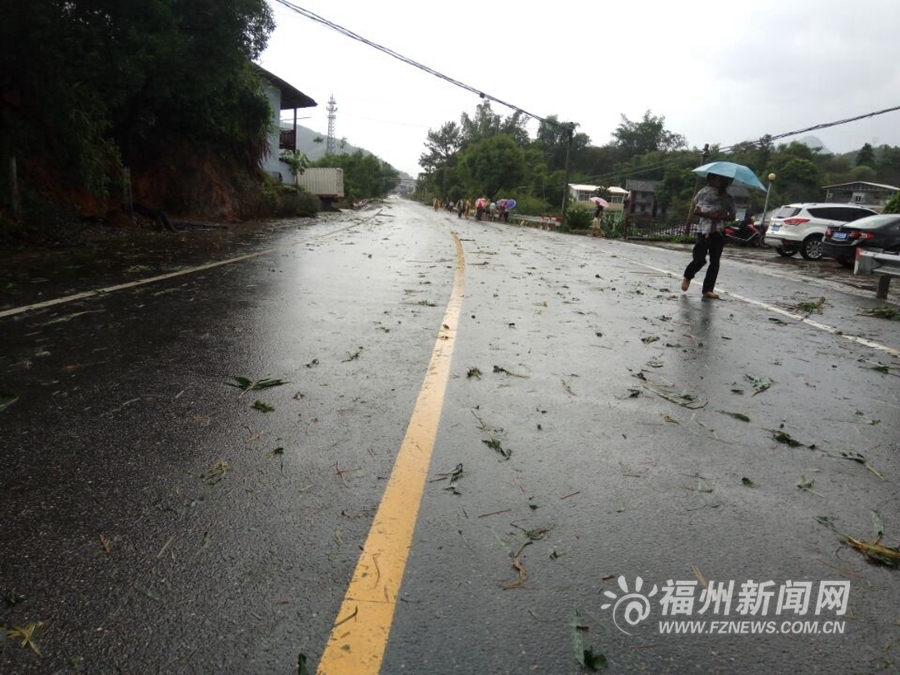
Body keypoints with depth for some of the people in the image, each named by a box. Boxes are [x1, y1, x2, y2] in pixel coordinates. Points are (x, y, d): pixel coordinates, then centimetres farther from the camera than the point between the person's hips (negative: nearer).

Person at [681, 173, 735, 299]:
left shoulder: (729, 198, 12)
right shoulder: (704, 192, 3)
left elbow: (732, 216, 12)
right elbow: (696, 211, 3)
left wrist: (724, 216, -9)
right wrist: (709, 215, -12)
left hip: (719, 232, 4)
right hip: (704, 230, -3)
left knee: (715, 262, 0)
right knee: (699, 259, -9)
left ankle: (708, 289, 6)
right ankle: (687, 277, 20)